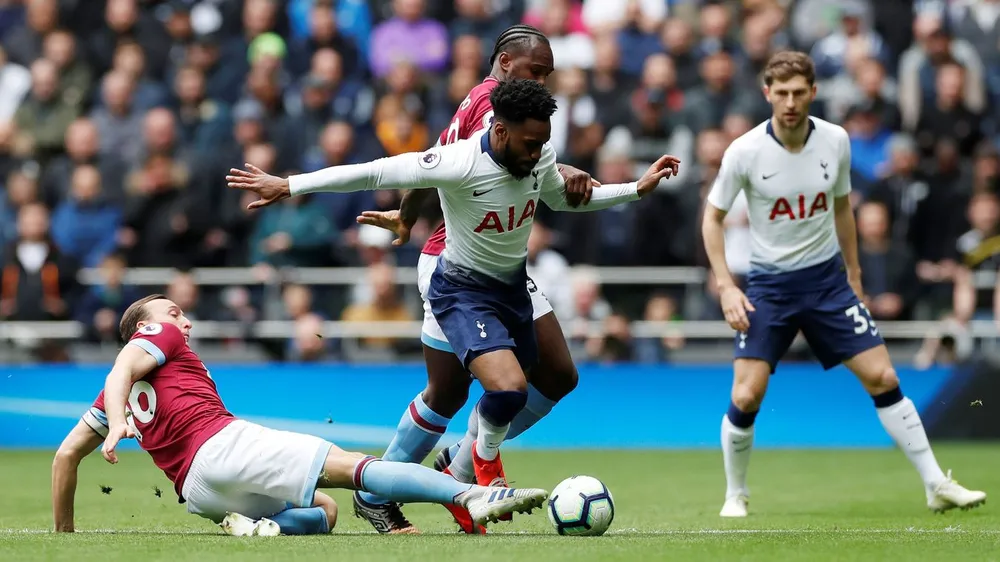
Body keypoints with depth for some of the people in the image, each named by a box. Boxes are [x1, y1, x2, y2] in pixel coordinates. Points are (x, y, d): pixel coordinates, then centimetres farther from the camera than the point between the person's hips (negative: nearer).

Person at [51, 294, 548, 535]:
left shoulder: (123, 394, 30)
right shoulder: (158, 337, 14)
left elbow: (67, 452, 28)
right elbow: (121, 367, -10)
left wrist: (64, 531, 29)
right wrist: (118, 422, -29)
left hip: (196, 493, 7)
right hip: (220, 445, -7)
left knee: (323, 510, 20)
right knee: (349, 466, -14)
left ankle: (257, 523, -13)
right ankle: (471, 496, -29)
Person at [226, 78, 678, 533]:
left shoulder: (540, 156, -10)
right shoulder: (458, 164, -31)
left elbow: (563, 199, 13)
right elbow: (373, 173, -26)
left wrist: (637, 188, 7)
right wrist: (287, 186, -24)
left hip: (513, 286, 7)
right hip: (463, 291, -7)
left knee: (509, 401, 15)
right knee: (509, 388, -27)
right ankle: (486, 458, 6)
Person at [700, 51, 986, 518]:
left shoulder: (835, 141, -5)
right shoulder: (744, 152, -14)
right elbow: (712, 218, -3)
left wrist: (853, 273, 14)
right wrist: (726, 287, -12)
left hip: (828, 278, 2)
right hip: (769, 285, -2)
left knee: (883, 379, -3)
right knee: (745, 398, -11)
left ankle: (937, 485, 5)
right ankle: (735, 495, 12)